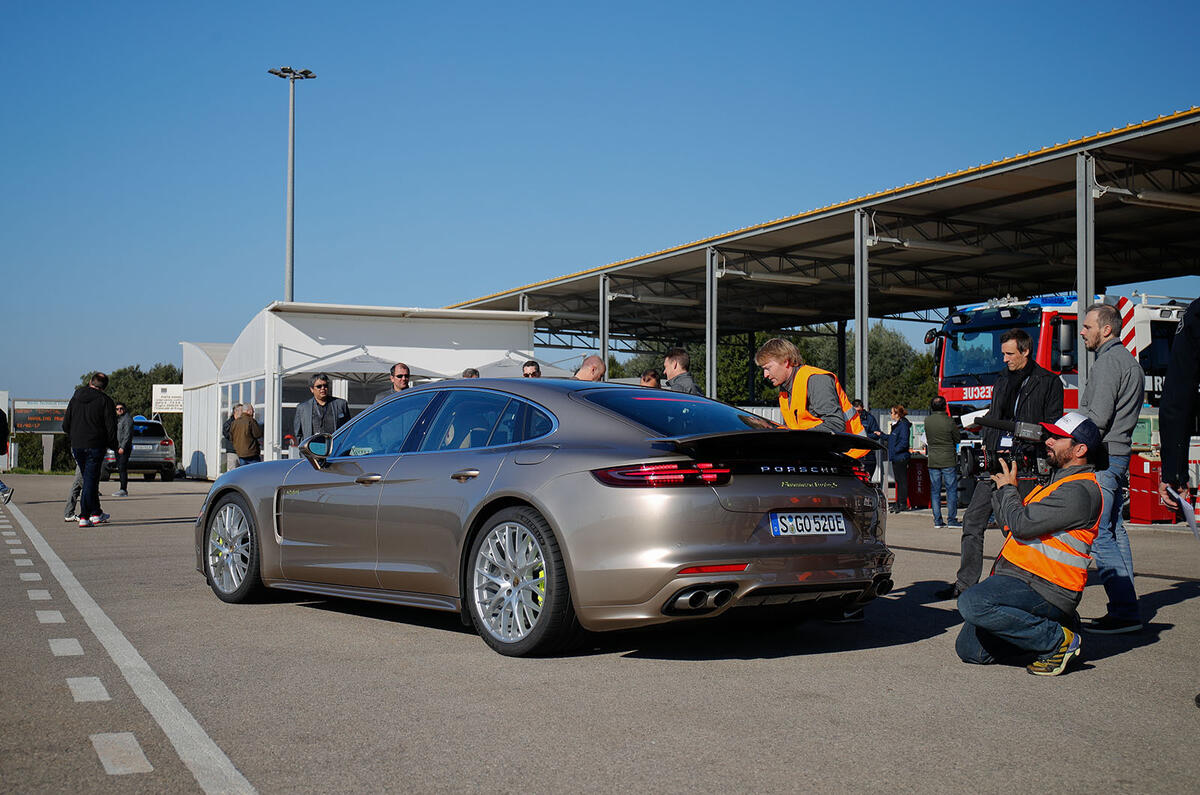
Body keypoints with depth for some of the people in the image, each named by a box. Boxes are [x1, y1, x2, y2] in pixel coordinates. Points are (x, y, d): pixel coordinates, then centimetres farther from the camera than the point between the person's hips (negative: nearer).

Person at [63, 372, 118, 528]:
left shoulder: (75, 398, 9)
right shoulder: (105, 401, -7)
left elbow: (66, 424, 12)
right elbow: (111, 427, -8)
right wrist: (112, 445, 4)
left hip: (77, 446, 5)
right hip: (95, 446, -5)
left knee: (89, 479, 16)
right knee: (90, 480, -3)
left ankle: (96, 513, 22)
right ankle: (84, 517, -6)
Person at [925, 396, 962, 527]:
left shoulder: (927, 421, -2)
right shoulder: (949, 421, -13)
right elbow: (958, 438, -1)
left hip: (933, 460, 3)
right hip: (948, 460, -3)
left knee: (935, 491, 8)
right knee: (951, 490, 4)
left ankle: (937, 520, 9)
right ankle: (952, 519, 3)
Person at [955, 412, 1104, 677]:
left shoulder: (1080, 490, -13)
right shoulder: (1059, 481, 22)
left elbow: (1022, 523, -21)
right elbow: (1007, 523, 24)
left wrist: (1008, 488, -3)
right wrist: (999, 485, 13)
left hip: (1042, 587, -10)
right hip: (1017, 576, 10)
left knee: (972, 603, -33)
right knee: (969, 649, 2)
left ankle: (1058, 640, -14)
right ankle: (1049, 625, 13)